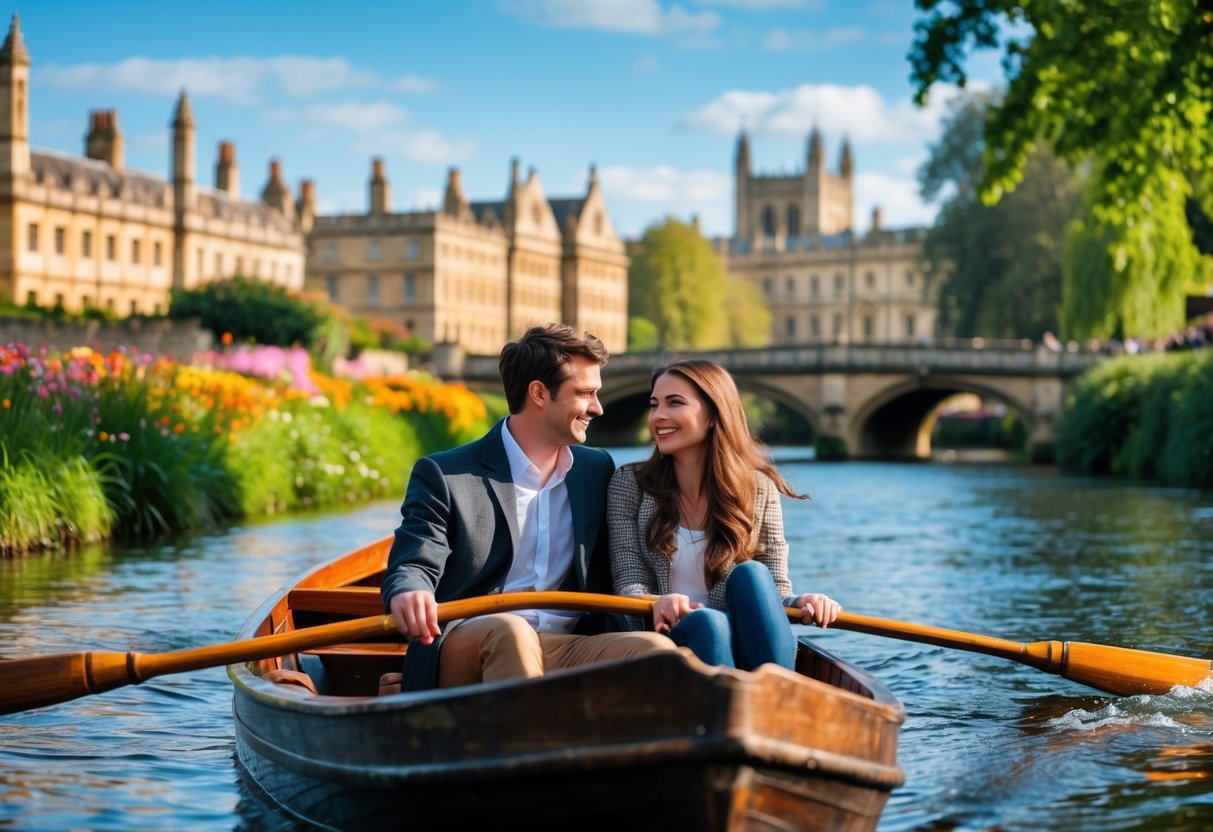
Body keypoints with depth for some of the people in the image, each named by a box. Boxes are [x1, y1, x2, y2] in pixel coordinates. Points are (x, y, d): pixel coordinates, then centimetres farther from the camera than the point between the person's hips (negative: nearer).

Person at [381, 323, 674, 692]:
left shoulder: (598, 470, 21)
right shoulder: (443, 476, 5)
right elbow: (413, 566, -5)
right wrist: (409, 593, -31)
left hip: (569, 651, 4)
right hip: (462, 650, -4)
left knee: (656, 648, -26)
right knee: (508, 631, -38)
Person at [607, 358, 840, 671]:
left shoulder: (758, 490, 6)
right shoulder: (629, 484, 5)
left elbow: (775, 593, 5)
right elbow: (630, 583, -3)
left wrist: (801, 602, -20)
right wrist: (657, 604, -28)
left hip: (745, 645, 1)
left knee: (750, 574, -31)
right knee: (705, 622, -36)